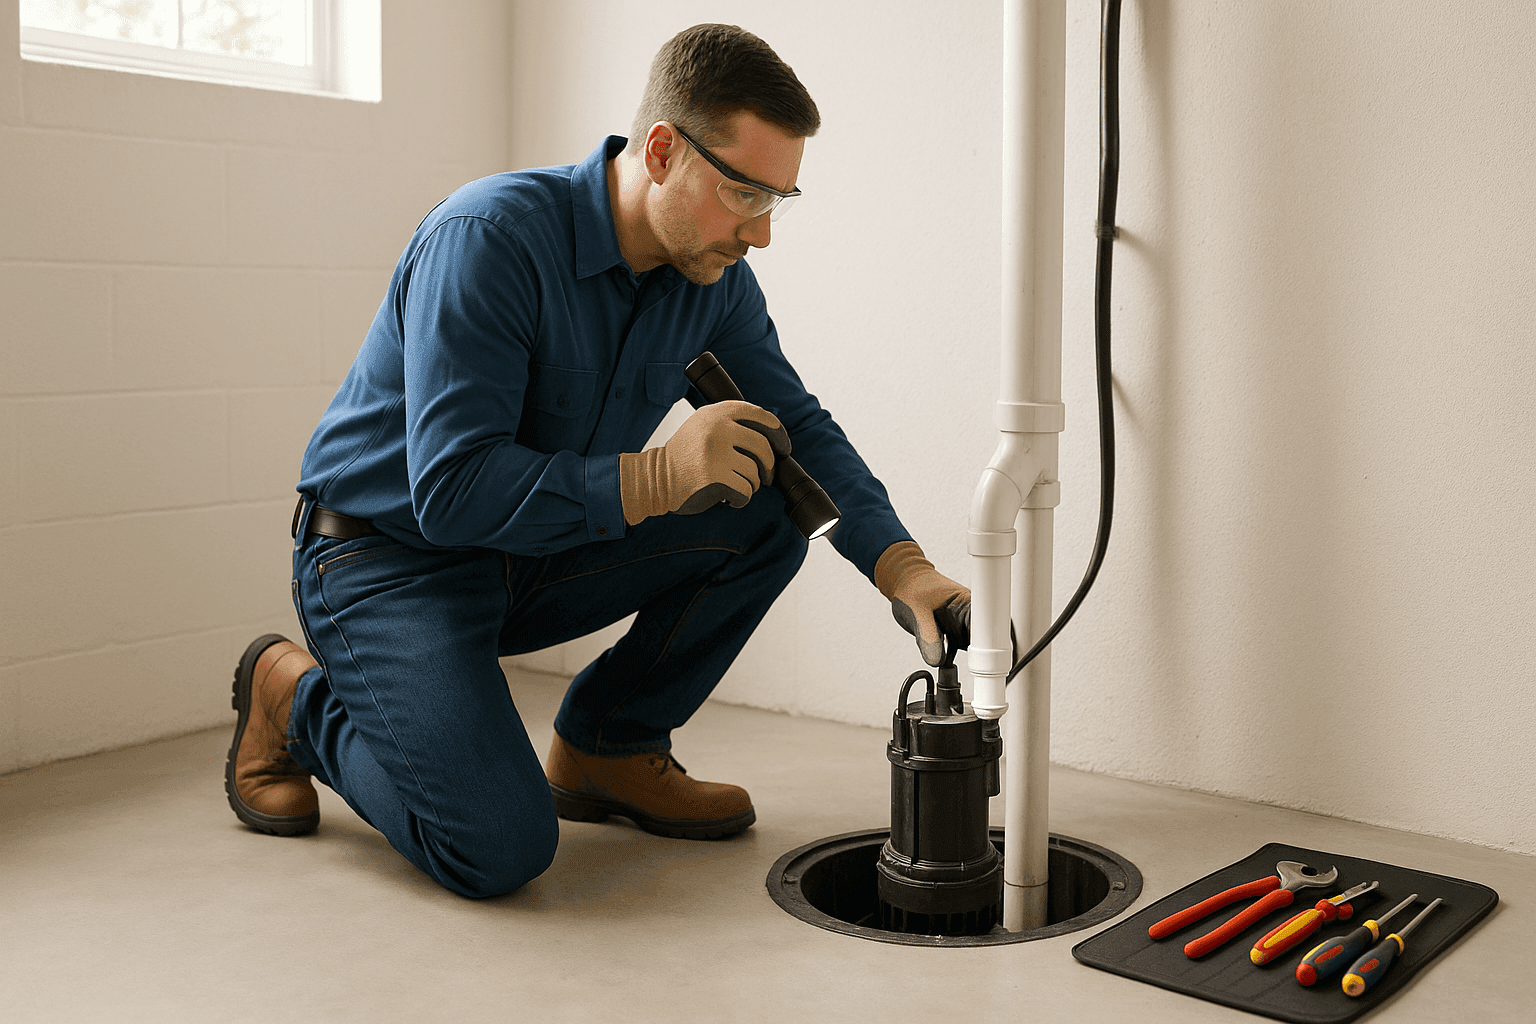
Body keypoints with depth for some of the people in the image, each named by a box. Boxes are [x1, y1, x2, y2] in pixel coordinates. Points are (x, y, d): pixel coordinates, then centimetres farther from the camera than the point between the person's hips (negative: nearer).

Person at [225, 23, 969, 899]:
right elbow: (453, 490, -31)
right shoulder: (488, 238, -26)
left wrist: (901, 567, -18)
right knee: (501, 848, -23)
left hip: (537, 560, 7)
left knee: (769, 512, -10)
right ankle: (298, 696, 5)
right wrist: (658, 476, -38)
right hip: (388, 558, -7)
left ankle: (609, 747, 5)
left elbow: (799, 428, -2)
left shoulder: (714, 277, -5)